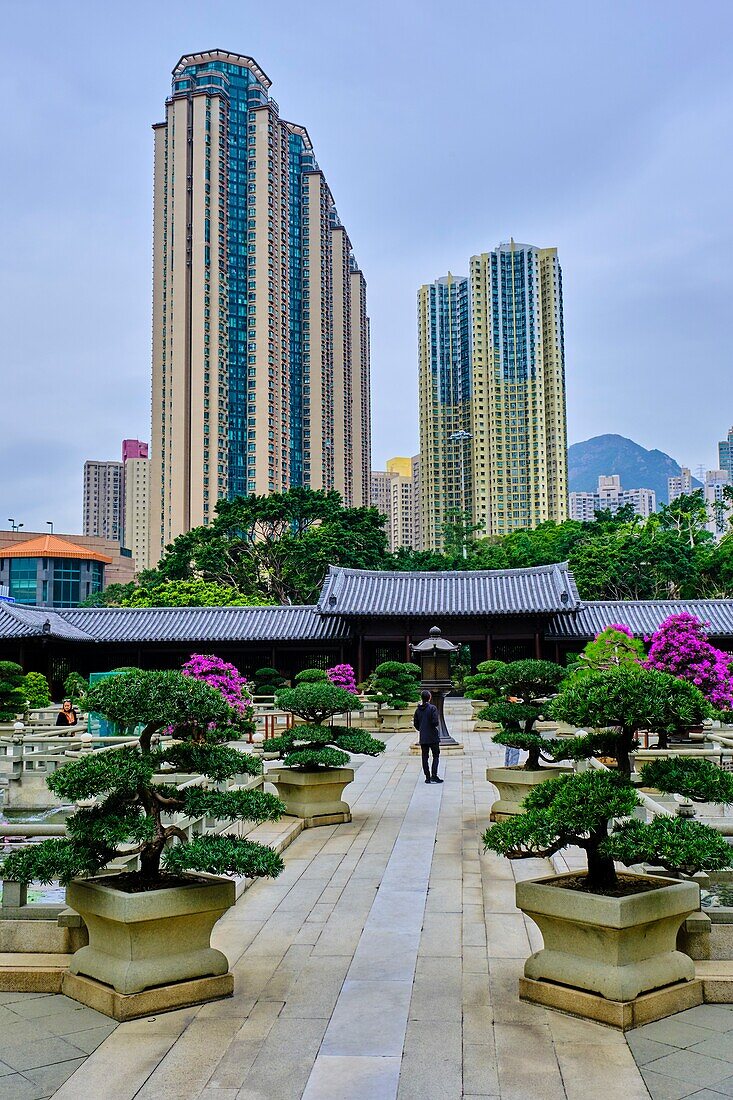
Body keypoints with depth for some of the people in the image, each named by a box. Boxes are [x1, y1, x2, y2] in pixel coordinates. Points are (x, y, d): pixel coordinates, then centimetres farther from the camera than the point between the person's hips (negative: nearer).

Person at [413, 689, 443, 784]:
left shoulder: (418, 709, 3)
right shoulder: (432, 708, -12)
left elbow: (415, 723, 7)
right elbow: (435, 722, -19)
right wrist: (437, 725, 3)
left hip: (423, 738, 4)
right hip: (433, 737, -4)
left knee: (425, 757, 9)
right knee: (436, 756, 4)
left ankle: (427, 777, 9)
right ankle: (434, 776, -6)